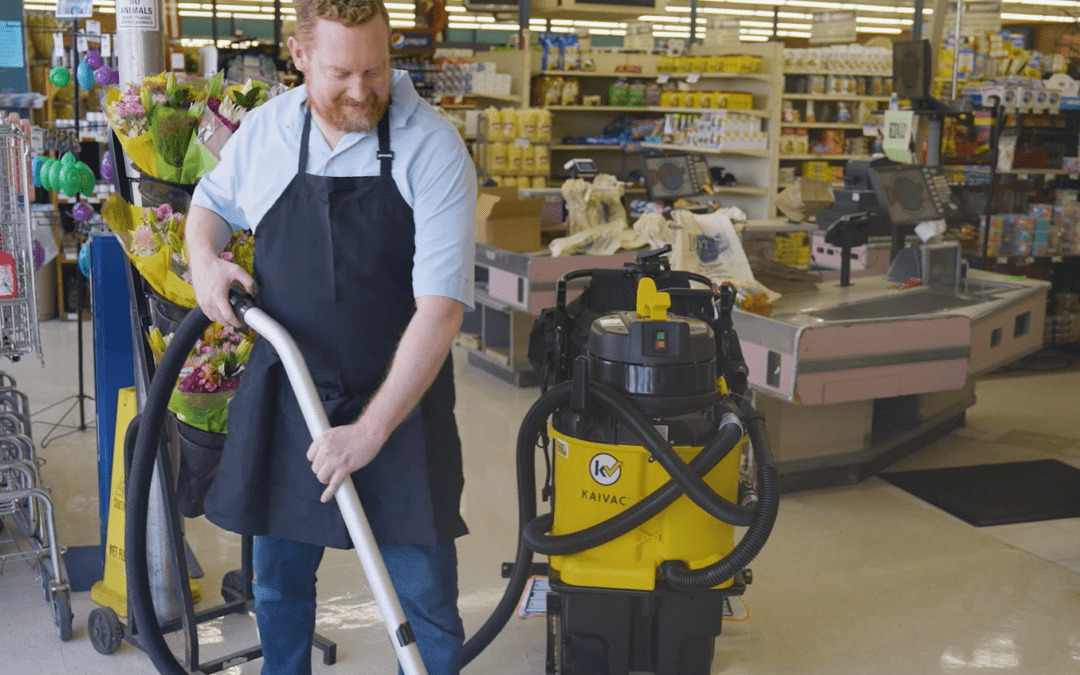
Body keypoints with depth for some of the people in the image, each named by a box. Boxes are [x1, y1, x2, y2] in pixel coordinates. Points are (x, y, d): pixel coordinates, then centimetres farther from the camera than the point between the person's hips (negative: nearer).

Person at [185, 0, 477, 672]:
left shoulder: (433, 149, -15)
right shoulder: (265, 127, -1)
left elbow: (441, 307, -20)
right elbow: (212, 199, 21)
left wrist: (370, 432, -23)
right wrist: (204, 258, -2)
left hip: (399, 401, -3)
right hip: (284, 397, 4)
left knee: (425, 595, 3)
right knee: (278, 579, 17)